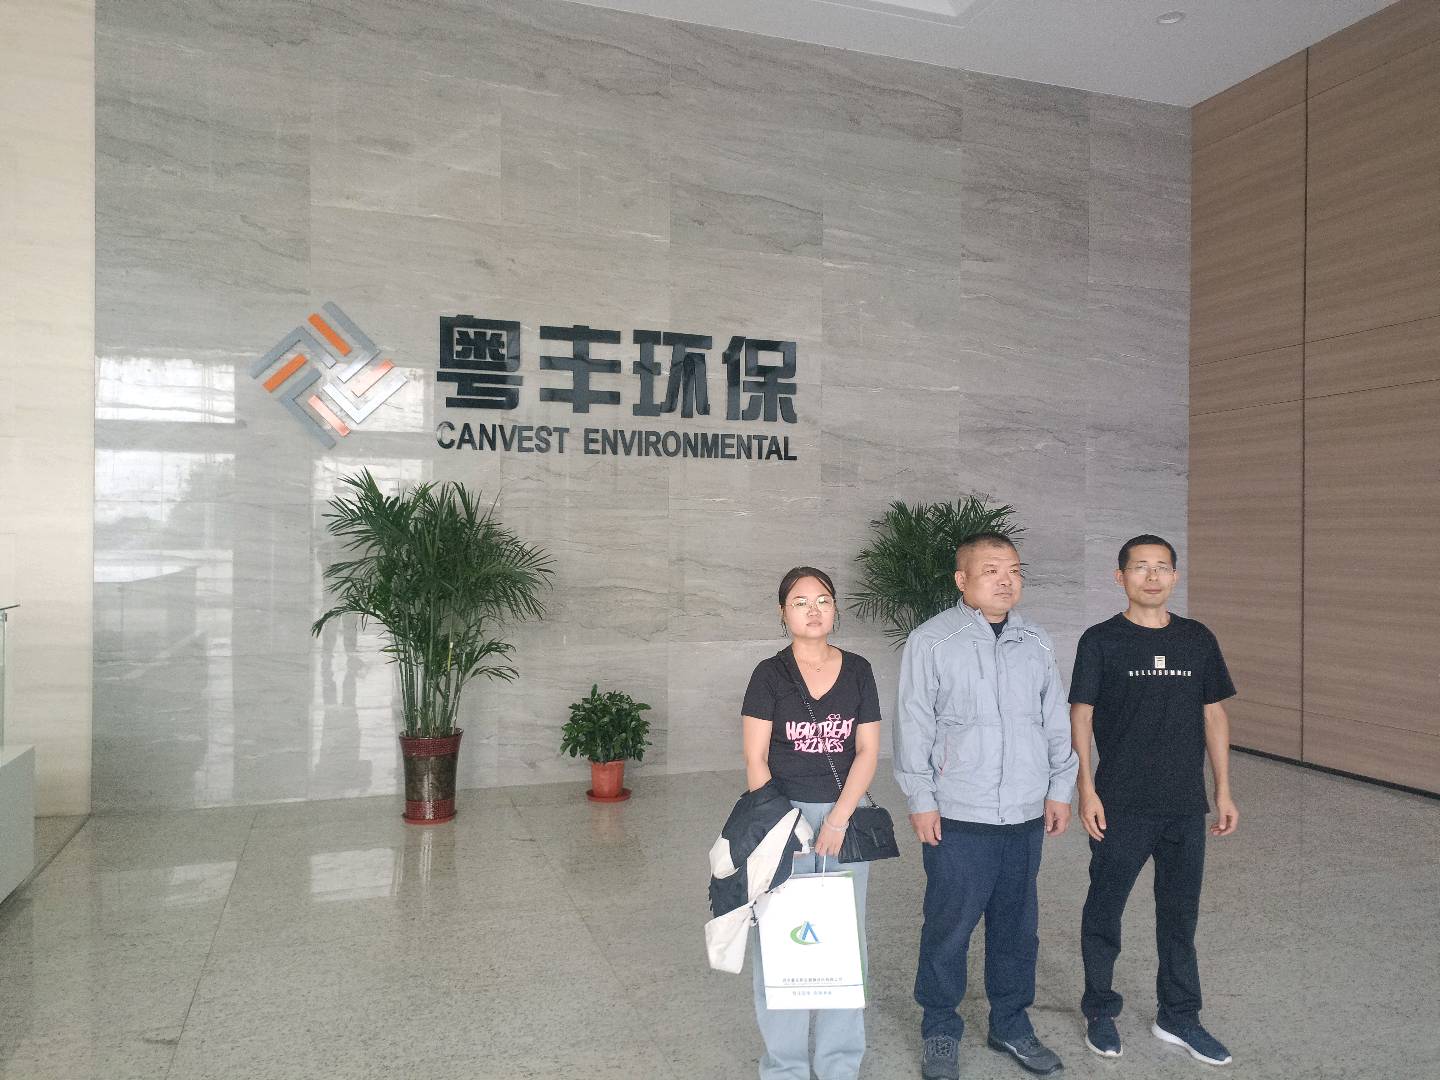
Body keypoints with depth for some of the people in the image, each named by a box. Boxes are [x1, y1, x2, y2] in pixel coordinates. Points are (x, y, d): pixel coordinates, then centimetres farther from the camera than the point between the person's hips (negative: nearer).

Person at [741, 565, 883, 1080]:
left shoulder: (857, 671, 5)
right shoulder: (770, 674, -2)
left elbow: (867, 751, 2)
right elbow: (755, 759, -4)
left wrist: (839, 818, -9)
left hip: (846, 816, 3)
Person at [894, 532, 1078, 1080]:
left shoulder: (1036, 644, 8)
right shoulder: (930, 641, -7)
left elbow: (1056, 722, 14)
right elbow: (914, 725, -7)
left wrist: (1060, 787, 11)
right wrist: (921, 799, -8)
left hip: (1026, 813, 5)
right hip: (958, 815, -4)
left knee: (1017, 925, 14)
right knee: (949, 927, 3)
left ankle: (1011, 1024, 33)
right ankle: (940, 1032, 22)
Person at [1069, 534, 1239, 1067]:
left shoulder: (1198, 639, 6)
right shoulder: (1101, 640, -5)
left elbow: (1214, 715, 10)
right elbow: (1080, 718, -5)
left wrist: (1223, 791, 8)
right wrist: (1086, 791, -11)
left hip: (1185, 804, 4)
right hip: (1121, 804, -3)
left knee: (1180, 913, 15)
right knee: (1105, 909, 9)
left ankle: (1178, 1017, 31)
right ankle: (1100, 1011, 26)